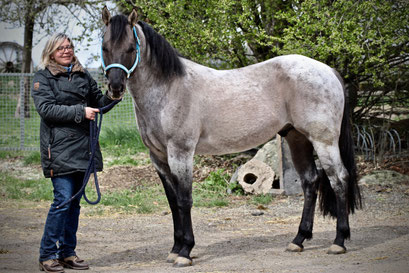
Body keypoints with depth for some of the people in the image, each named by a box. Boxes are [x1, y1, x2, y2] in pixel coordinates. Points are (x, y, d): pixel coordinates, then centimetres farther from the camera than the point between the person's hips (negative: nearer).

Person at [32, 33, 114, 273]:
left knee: (75, 201, 9)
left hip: (83, 146, 6)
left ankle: (67, 252, 17)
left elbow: (99, 103, 19)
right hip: (59, 148, -6)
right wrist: (80, 112, -17)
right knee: (63, 199, -12)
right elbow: (46, 109, -11)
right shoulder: (43, 78, 1)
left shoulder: (83, 76, 15)